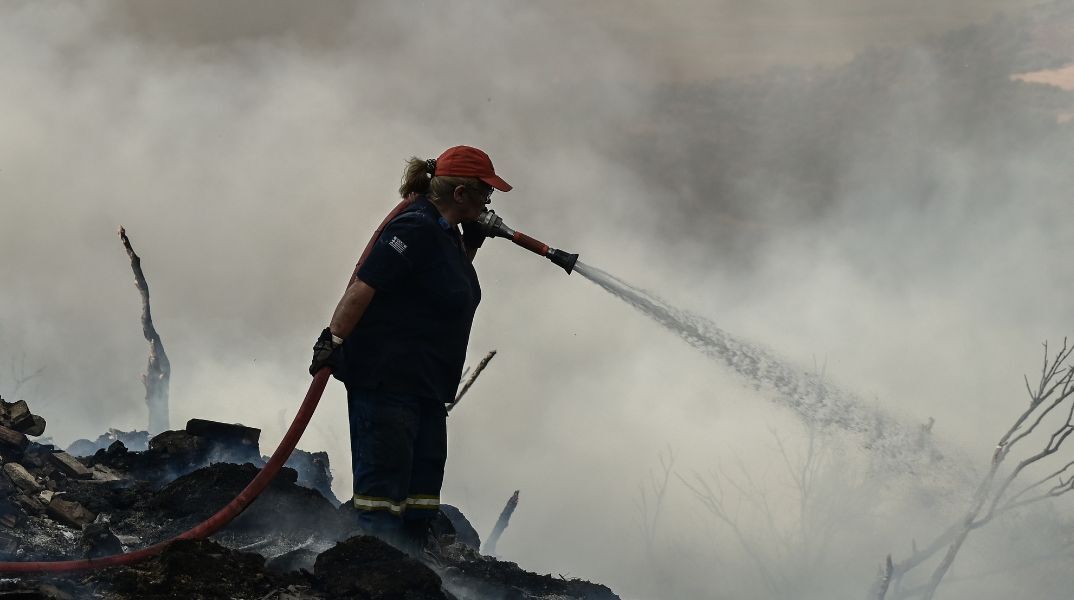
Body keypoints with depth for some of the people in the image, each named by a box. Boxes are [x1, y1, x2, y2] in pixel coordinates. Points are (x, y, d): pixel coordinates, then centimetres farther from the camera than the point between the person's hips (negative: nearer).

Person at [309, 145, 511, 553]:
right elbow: (362, 288, -20)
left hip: (424, 387, 10)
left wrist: (471, 245, 21)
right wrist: (333, 342, -26)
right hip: (385, 378, -10)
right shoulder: (416, 228, -14)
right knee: (383, 487, -10)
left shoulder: (447, 233, 16)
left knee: (422, 489, 8)